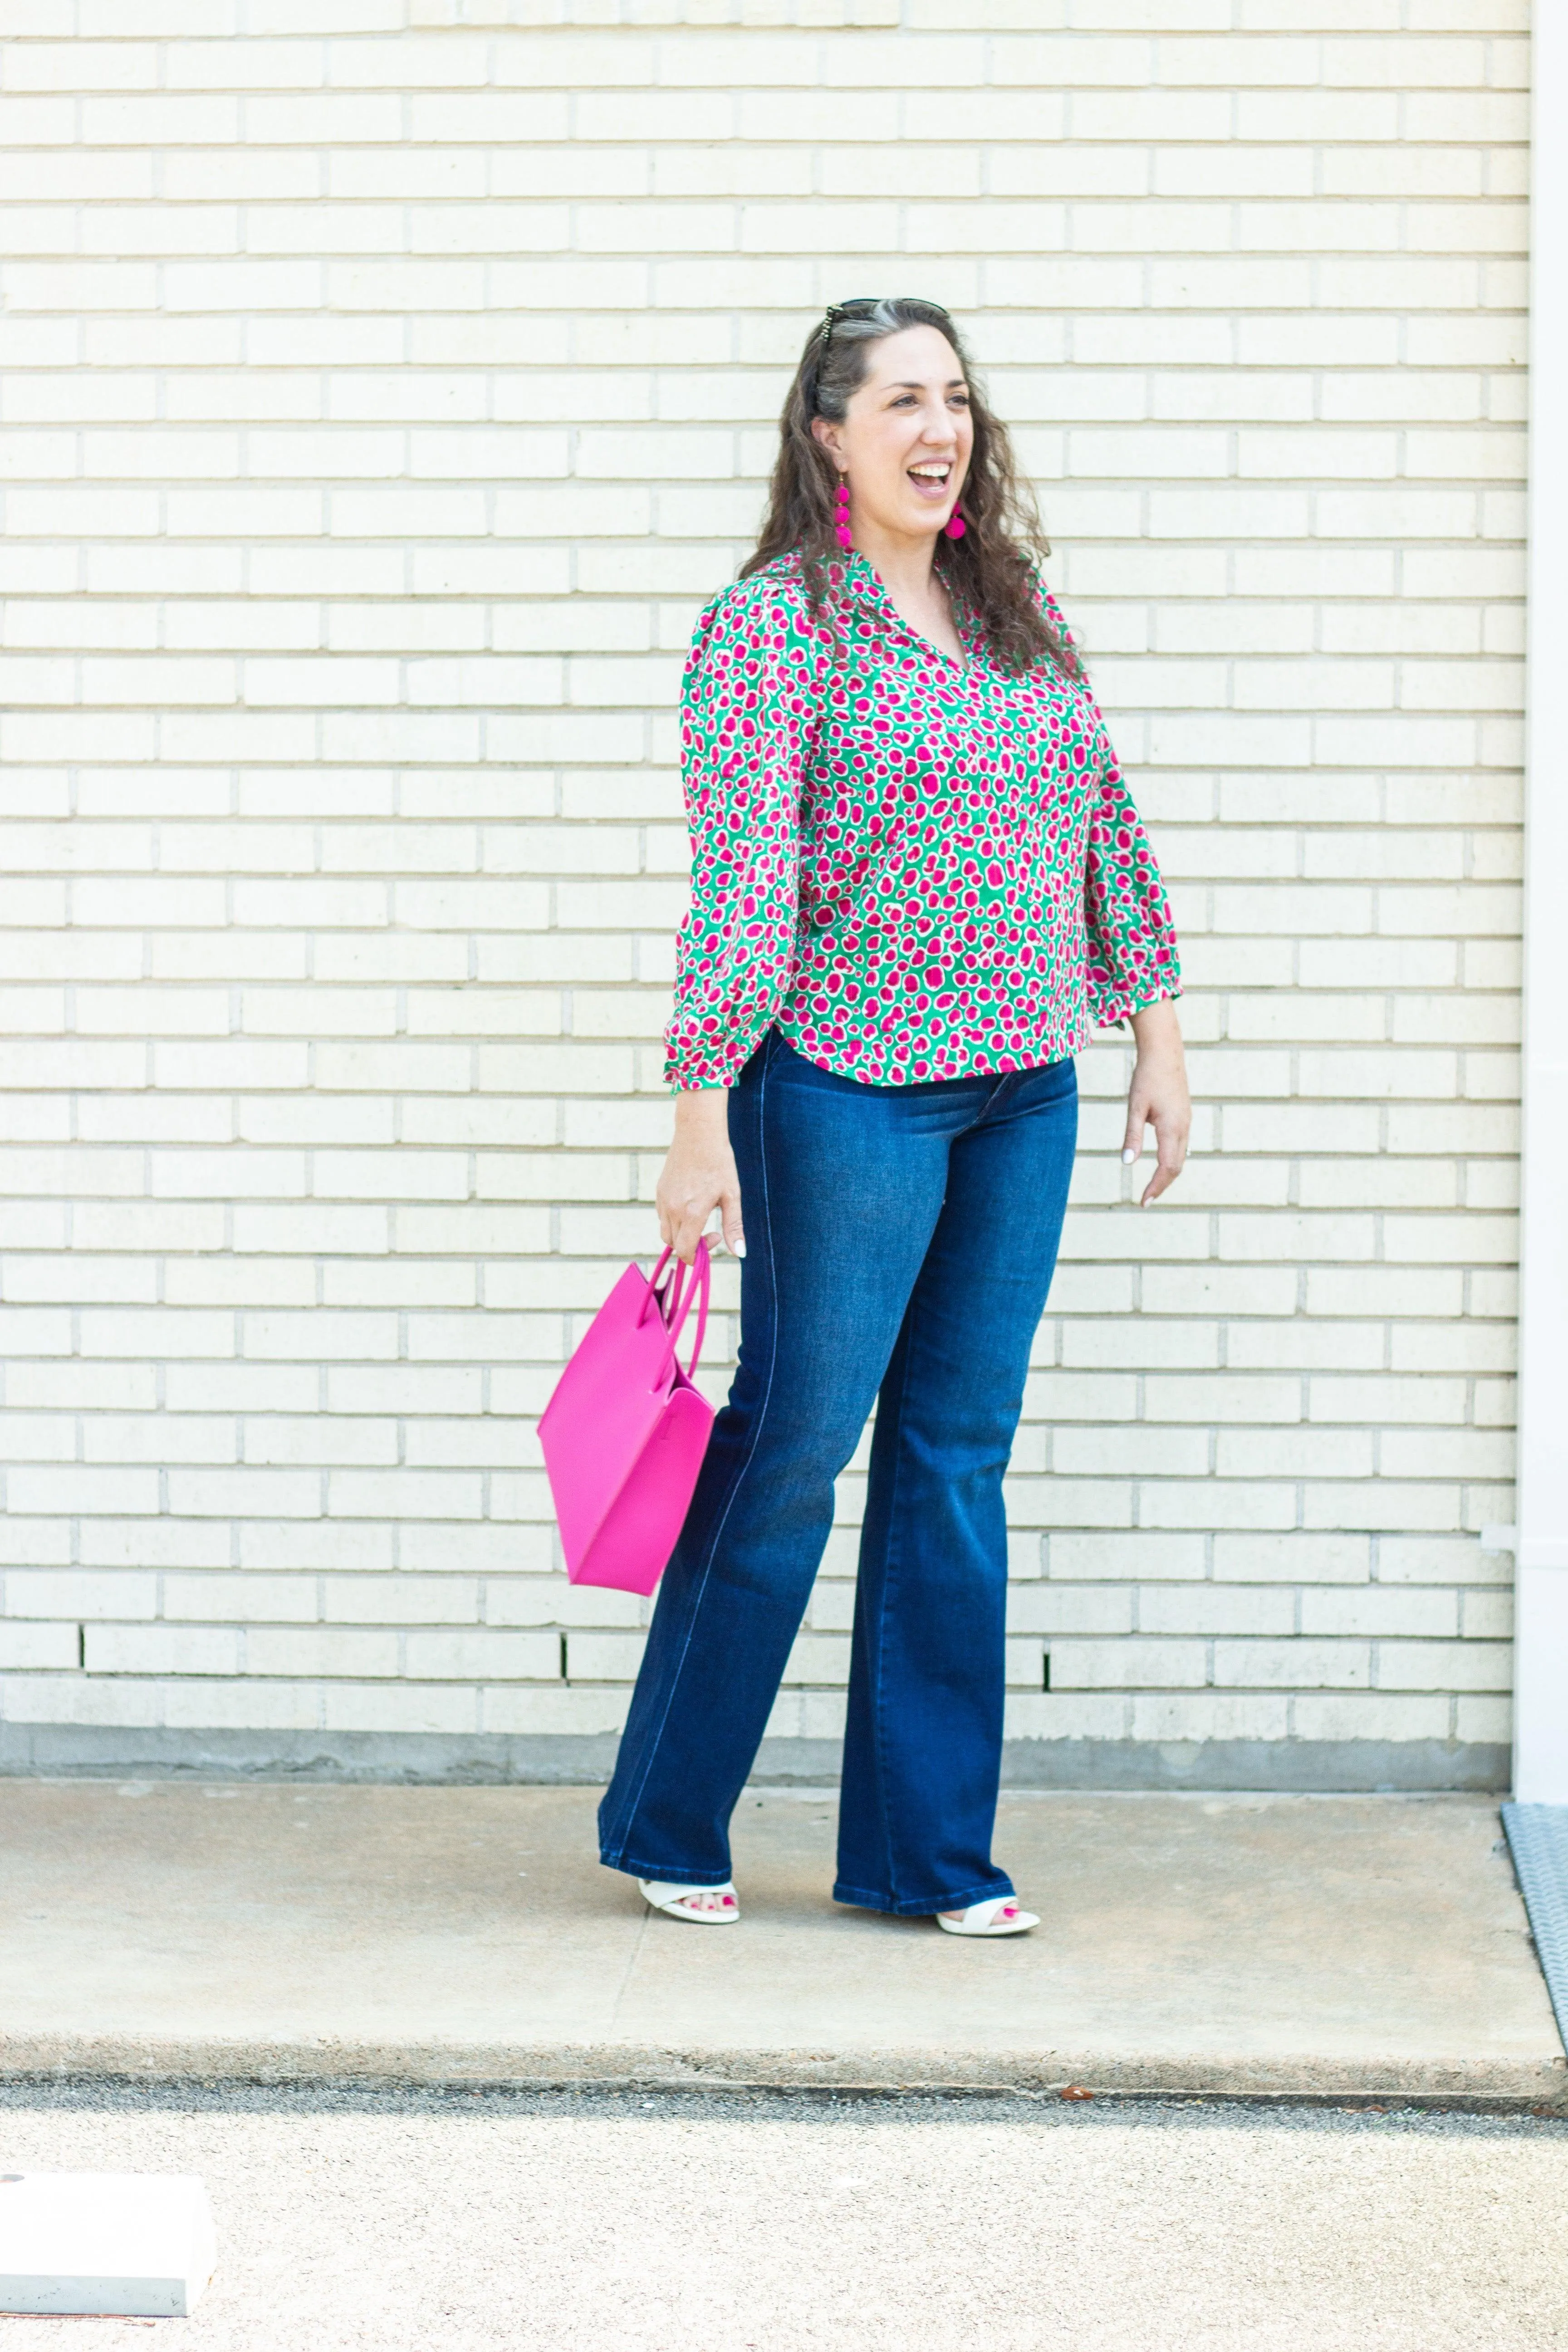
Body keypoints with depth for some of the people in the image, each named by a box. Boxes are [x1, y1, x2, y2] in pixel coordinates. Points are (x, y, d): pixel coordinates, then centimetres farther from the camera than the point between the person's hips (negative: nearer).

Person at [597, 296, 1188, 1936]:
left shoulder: (1018, 605, 11)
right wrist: (702, 1117, -18)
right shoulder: (770, 624, -9)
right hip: (850, 1089, -6)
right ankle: (664, 1823, 18)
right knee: (791, 1442, 1)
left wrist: (1154, 1030, 13)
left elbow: (1105, 824, 16)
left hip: (1023, 1092, 6)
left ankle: (923, 1848, 17)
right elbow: (739, 877, -14)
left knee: (958, 1459, 9)